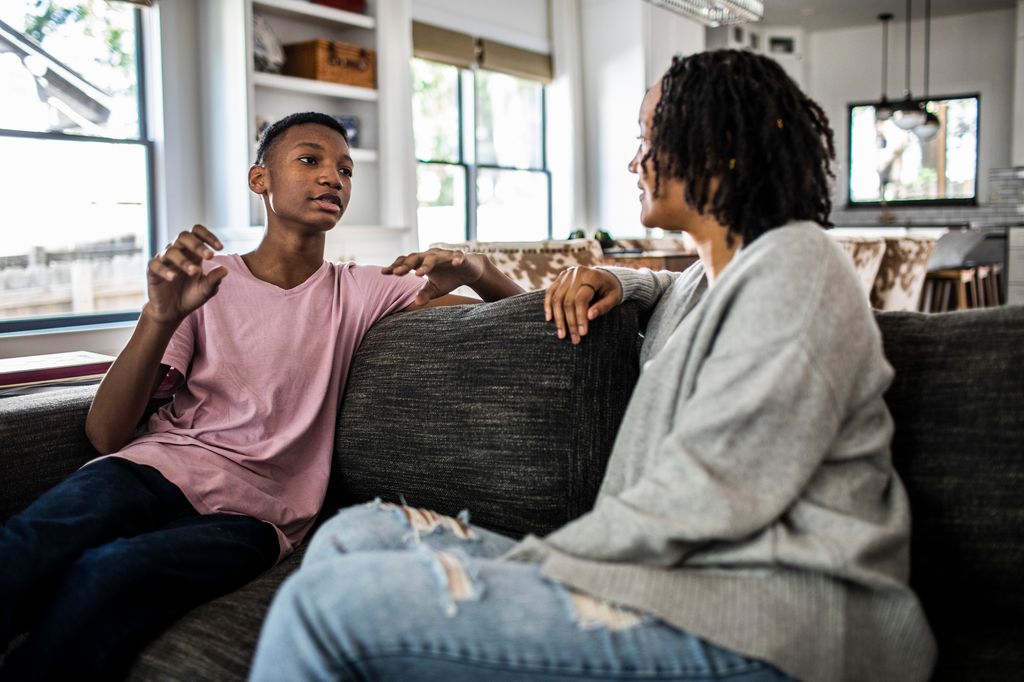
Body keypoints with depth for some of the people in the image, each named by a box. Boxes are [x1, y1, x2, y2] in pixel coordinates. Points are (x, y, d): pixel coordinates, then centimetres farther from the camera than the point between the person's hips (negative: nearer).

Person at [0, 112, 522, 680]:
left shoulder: (359, 291, 12)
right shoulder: (203, 282, 9)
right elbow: (106, 434, 0)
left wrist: (475, 268, -11)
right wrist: (161, 316, -18)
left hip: (253, 509, 0)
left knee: (105, 575, -32)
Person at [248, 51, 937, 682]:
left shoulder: (796, 262, -8)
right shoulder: (703, 281, 21)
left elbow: (703, 499, -17)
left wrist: (528, 564, -12)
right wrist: (615, 281, 26)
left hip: (755, 625, -10)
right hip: (682, 575, 10)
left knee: (331, 603, -23)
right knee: (357, 534, 5)